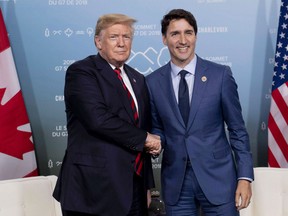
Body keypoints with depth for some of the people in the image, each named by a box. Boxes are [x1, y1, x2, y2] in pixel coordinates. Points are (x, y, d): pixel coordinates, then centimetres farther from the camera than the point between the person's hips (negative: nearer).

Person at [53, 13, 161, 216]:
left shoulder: (138, 79, 15)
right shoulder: (81, 72, -7)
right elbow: (97, 118, -22)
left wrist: (147, 184, 14)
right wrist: (143, 138, -11)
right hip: (95, 188, -6)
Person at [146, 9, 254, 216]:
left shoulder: (220, 74, -4)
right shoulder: (153, 82, 2)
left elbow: (237, 129, -1)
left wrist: (244, 176, -6)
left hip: (217, 177, -1)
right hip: (175, 182, 2)